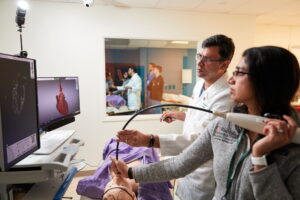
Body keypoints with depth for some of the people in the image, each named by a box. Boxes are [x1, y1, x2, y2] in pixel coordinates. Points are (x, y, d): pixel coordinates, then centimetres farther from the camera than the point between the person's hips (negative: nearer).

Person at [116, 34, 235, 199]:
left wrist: (147, 140, -45)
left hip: (204, 173, -8)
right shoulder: (200, 83, 1)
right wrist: (179, 115, 11)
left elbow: (199, 139, -38)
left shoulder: (226, 97, -29)